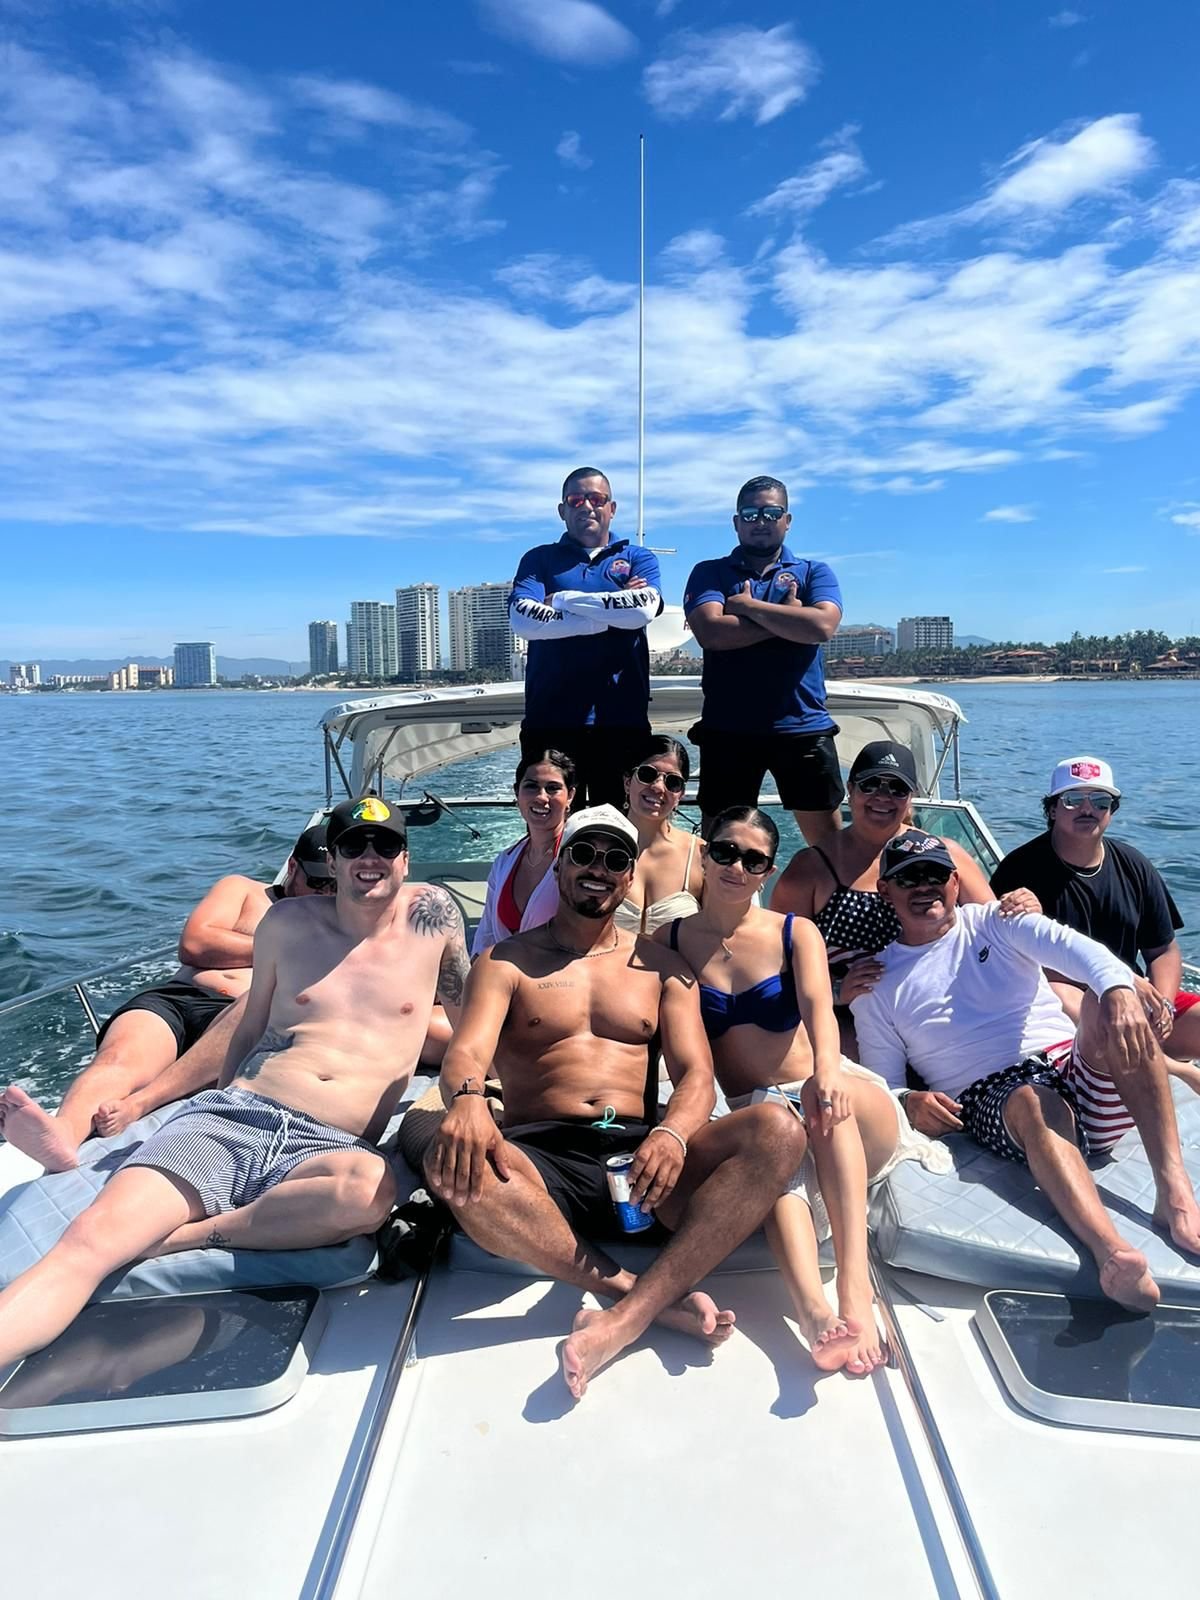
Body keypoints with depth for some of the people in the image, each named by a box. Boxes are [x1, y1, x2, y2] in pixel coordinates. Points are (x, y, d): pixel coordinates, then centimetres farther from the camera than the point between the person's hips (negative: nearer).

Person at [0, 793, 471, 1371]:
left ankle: (179, 1238, -21)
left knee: (371, 1187, -39)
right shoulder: (288, 922, 13)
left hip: (328, 1147, -1)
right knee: (89, 1240, -25)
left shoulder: (432, 913, 8)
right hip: (231, 1116, 2)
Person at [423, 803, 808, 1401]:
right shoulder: (506, 963, 12)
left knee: (778, 1130, -25)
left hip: (642, 1154, 2)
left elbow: (696, 1074, 6)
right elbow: (467, 1049, -5)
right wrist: (466, 1099, -31)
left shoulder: (661, 966, 17)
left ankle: (625, 1318, -33)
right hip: (542, 1156, -1)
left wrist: (672, 1134, -19)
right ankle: (653, 1296, -26)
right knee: (453, 1165, -35)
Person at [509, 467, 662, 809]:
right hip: (550, 718, 0)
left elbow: (643, 609, -10)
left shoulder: (639, 558, 13)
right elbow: (522, 618, -8)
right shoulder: (539, 559, 13)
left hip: (621, 719, 0)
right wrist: (608, 616, -9)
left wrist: (564, 599, -5)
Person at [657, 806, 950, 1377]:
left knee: (829, 1106, -35)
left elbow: (817, 1006, -14)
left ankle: (855, 1287, -44)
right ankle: (817, 1314, -55)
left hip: (826, 1093, 1)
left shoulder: (796, 933, 5)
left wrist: (826, 1068, -37)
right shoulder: (669, 940, 6)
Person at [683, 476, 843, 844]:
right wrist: (787, 620, -7)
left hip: (804, 726, 1)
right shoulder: (710, 573, 8)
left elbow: (822, 626, -10)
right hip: (727, 729, 0)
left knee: (827, 837, 5)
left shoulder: (814, 573, 11)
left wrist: (749, 606, -6)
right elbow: (710, 632, -11)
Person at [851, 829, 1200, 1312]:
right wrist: (911, 1102, -14)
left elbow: (1074, 948, -9)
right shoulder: (876, 986, 12)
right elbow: (882, 1086, 11)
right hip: (991, 1102, -2)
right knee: (1036, 1103, -37)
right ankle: (1113, 1252, -59)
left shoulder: (995, 923, 12)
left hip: (1079, 1071, 2)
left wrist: (1119, 990, -32)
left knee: (1103, 1003, -28)